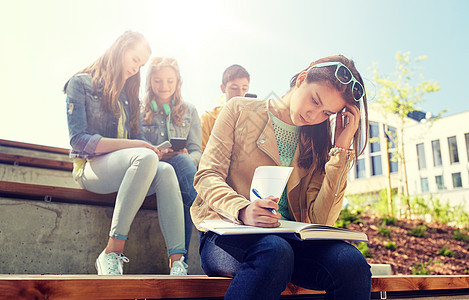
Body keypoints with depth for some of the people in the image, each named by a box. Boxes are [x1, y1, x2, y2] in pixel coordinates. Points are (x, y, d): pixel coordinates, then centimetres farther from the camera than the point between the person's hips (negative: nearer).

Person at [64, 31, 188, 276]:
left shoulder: (128, 95, 22)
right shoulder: (81, 83, 3)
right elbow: (78, 140, -9)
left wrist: (154, 149, -8)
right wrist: (130, 145, -19)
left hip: (125, 169, 5)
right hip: (90, 167, -5)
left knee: (166, 171, -28)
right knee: (146, 158, -35)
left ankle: (177, 263, -39)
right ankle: (112, 253, -34)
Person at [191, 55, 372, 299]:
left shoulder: (318, 143, 11)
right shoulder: (241, 110, 5)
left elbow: (321, 221, -1)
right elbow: (207, 176, -4)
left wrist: (341, 149, -4)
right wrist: (243, 211, -24)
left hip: (290, 239, 3)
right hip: (227, 234, -2)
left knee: (351, 262, -27)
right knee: (275, 251, -37)